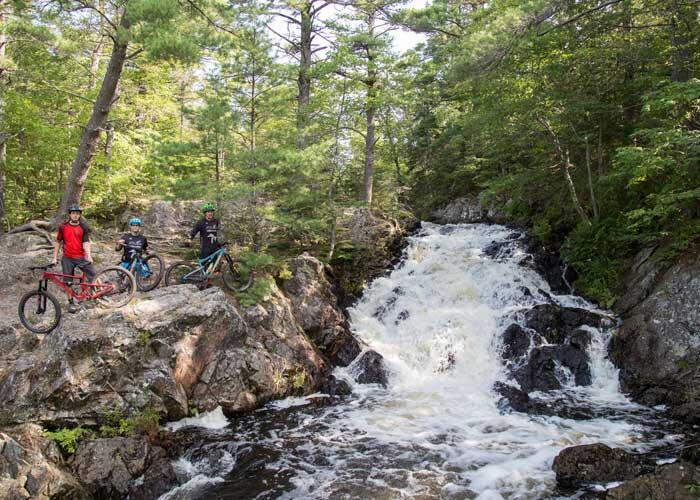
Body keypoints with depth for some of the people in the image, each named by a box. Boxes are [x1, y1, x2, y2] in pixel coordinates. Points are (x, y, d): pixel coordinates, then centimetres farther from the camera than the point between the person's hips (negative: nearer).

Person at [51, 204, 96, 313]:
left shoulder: (84, 227, 0)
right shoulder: (63, 227, 3)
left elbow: (86, 243, -7)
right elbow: (58, 242, 9)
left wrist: (89, 256, -21)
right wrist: (55, 258, 7)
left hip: (81, 257, -1)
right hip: (67, 258, 1)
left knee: (93, 275, -12)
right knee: (68, 281, 5)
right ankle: (71, 303, 16)